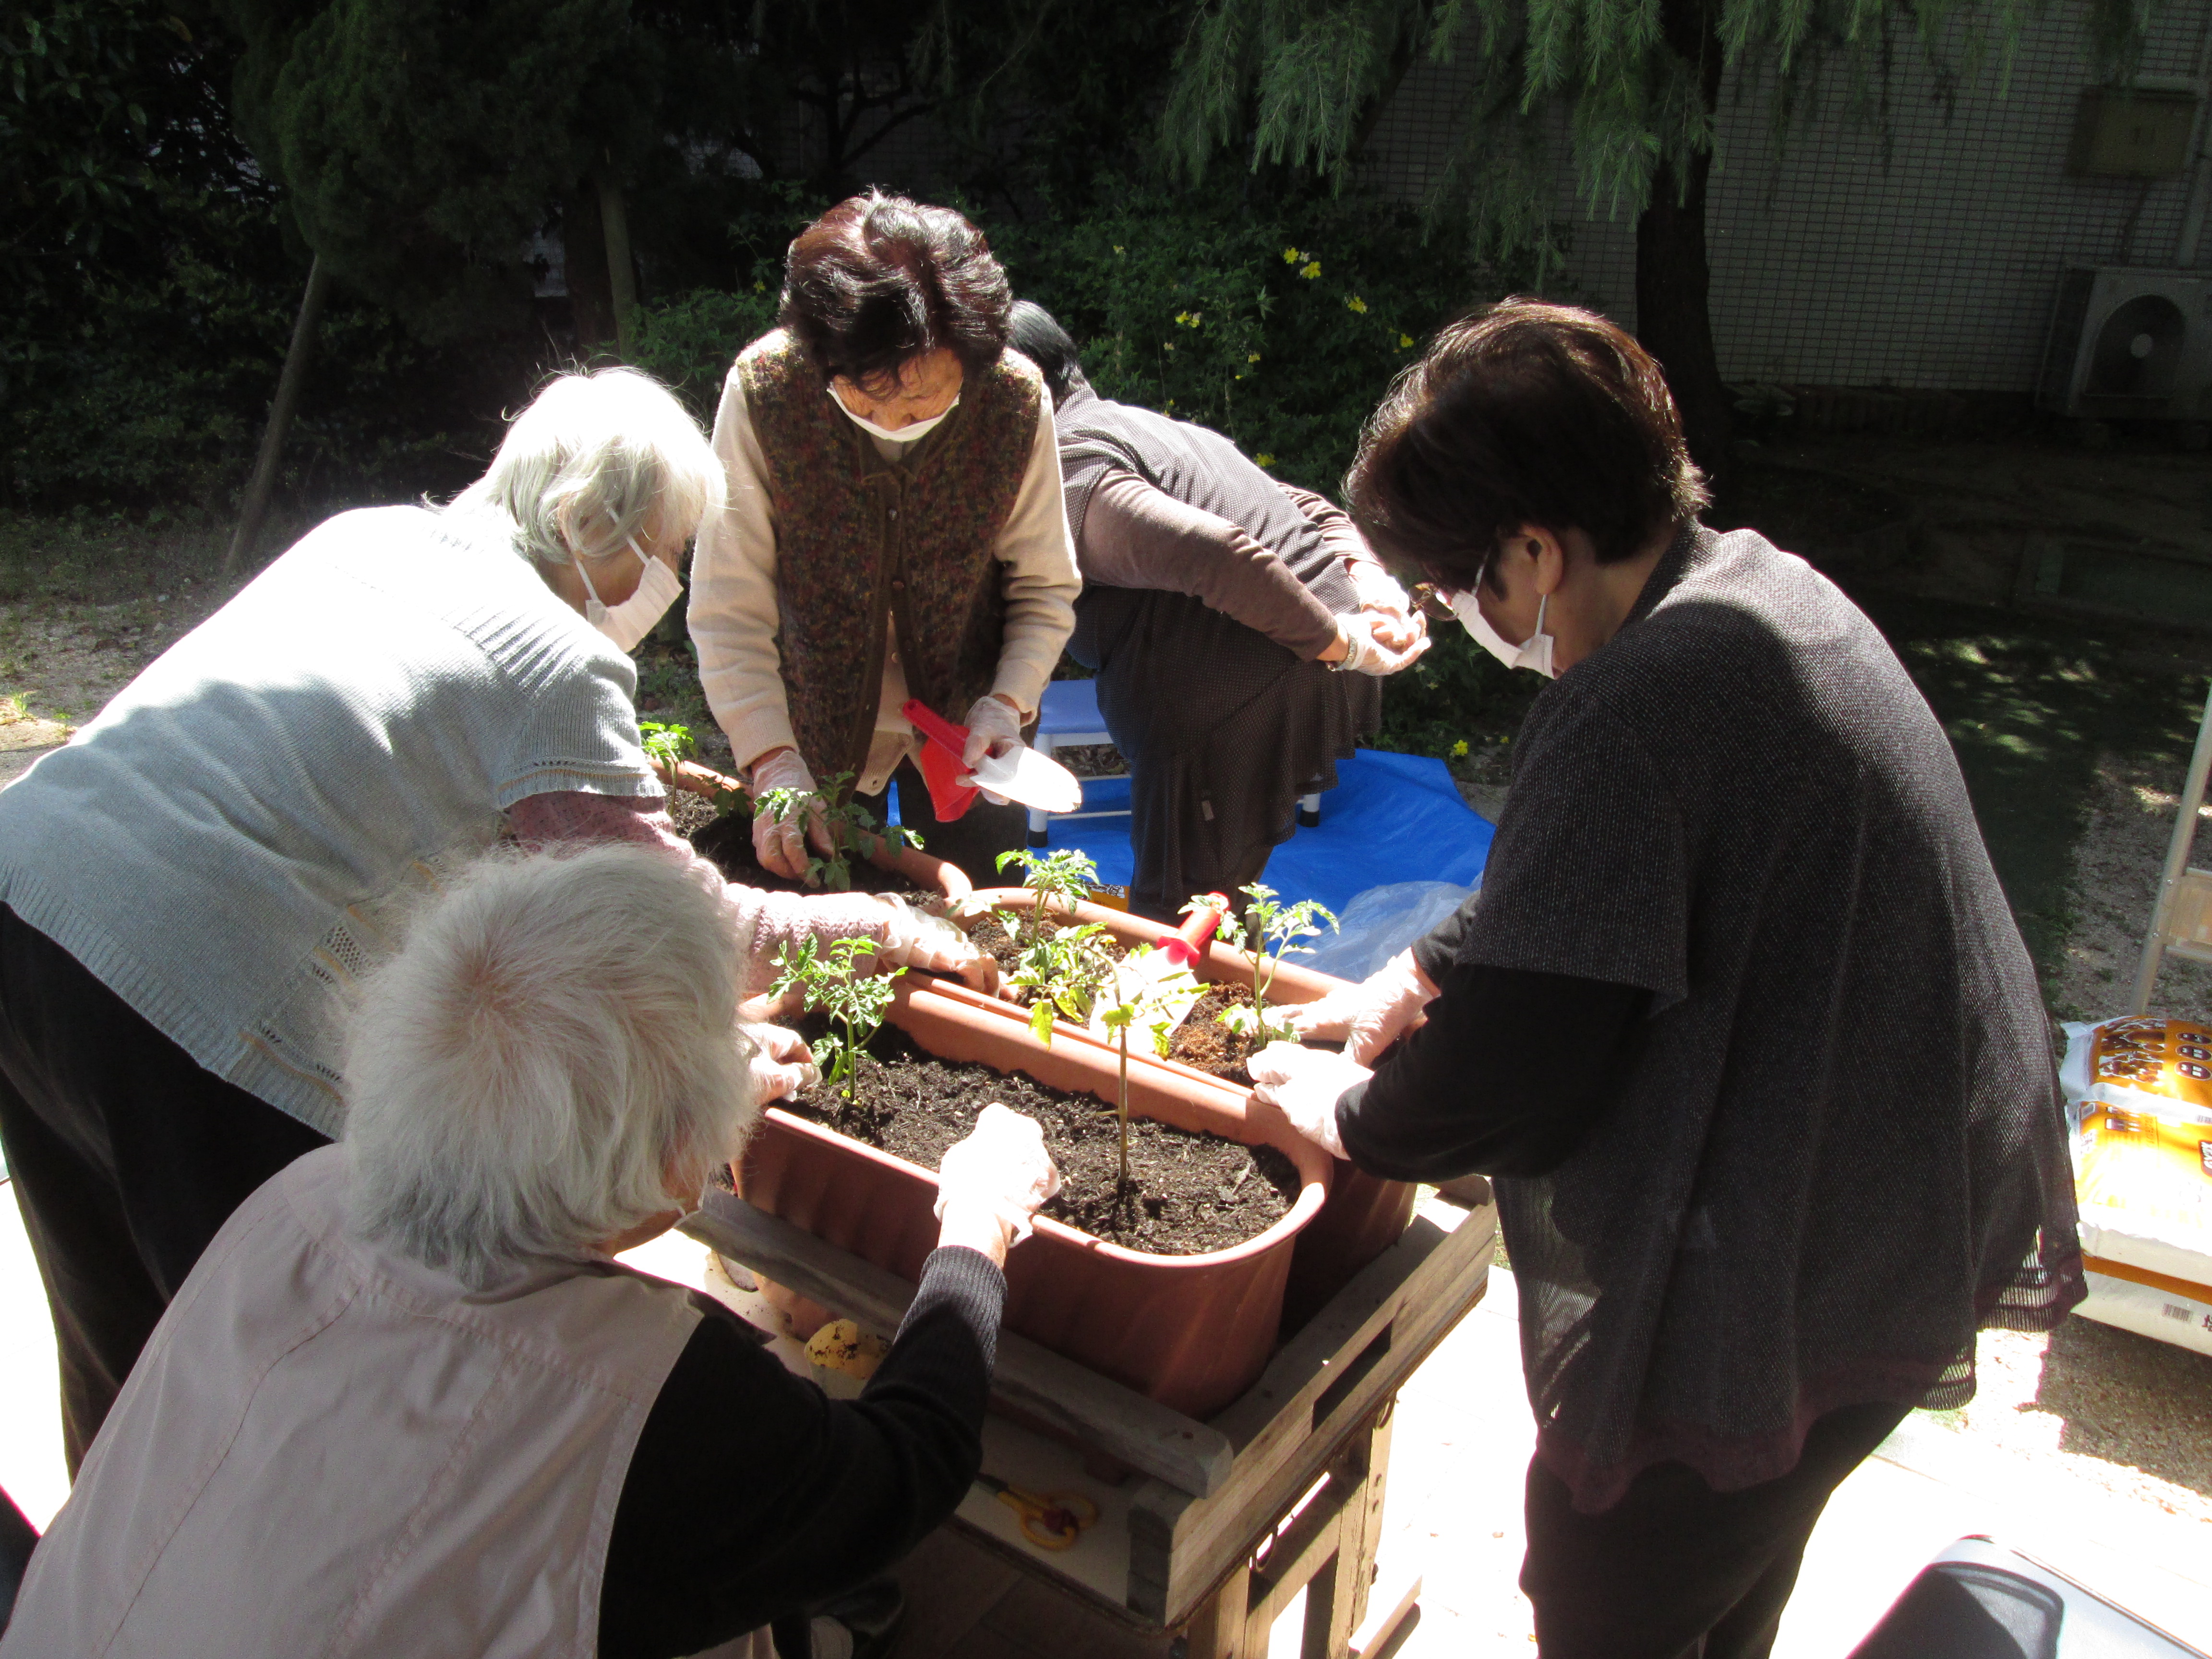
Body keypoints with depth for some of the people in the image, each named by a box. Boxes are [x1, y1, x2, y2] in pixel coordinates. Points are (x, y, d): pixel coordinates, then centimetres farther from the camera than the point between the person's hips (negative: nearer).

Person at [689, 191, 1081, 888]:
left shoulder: (1017, 400, -19)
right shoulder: (763, 388, -22)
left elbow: (1045, 588, -5)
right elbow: (729, 610, -18)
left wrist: (1008, 701, -20)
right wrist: (773, 764, -27)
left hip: (964, 728, 1)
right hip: (819, 732, -1)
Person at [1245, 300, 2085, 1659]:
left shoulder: (1635, 705, -30)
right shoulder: (1763, 584, 3)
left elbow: (1511, 1067, -27)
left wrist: (1356, 1113, -8)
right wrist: (1427, 974, 11)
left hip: (1772, 1287, -10)